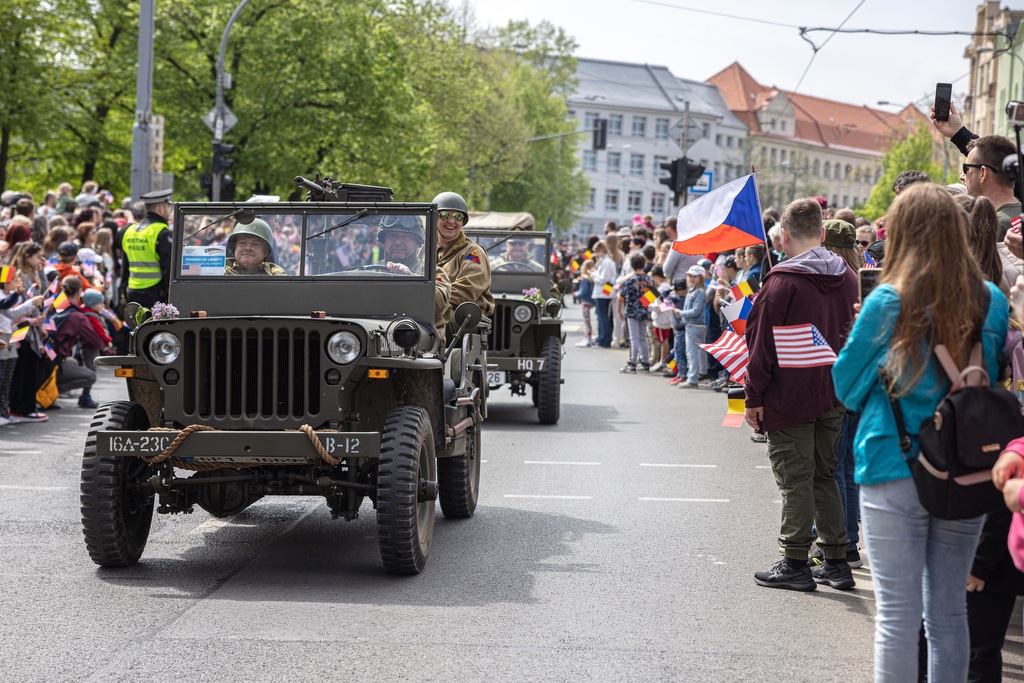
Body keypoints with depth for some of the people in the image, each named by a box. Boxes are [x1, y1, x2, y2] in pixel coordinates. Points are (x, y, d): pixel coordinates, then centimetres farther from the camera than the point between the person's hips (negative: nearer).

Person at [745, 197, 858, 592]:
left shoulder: (782, 282, -14)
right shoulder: (847, 278, 6)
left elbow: (762, 344, -13)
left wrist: (754, 397, -7)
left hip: (789, 399, -6)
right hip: (833, 397, 6)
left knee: (795, 480, 0)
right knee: (825, 475, 15)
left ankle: (795, 564, 4)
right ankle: (837, 562, 16)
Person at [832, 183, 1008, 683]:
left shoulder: (888, 303, -11)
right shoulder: (991, 301, -2)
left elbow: (847, 386, 0)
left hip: (894, 470, -3)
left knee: (897, 613, 3)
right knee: (949, 609, 13)